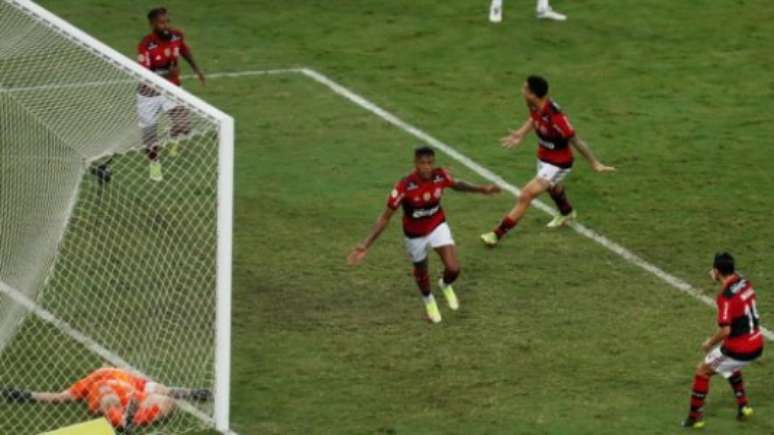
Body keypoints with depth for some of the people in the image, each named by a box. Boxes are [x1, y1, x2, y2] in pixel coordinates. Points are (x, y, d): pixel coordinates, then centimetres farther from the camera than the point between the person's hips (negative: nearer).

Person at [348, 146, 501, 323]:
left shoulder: (441, 176, -24)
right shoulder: (405, 187, -33)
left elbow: (456, 184, 4)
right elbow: (385, 217, -25)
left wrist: (482, 189, 5)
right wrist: (365, 245, -29)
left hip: (437, 226, 2)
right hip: (415, 234, -2)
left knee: (453, 269, -12)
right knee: (421, 272, 18)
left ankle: (446, 285, 27)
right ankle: (429, 301, 52)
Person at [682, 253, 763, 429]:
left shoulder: (725, 297, -24)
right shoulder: (745, 284, 0)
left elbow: (725, 330, -27)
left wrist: (710, 343, -9)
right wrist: (719, 280, 21)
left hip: (738, 351, -8)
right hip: (757, 346, 8)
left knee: (702, 371, 11)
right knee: (730, 366, 38)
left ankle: (695, 417, 15)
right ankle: (743, 406, 33)